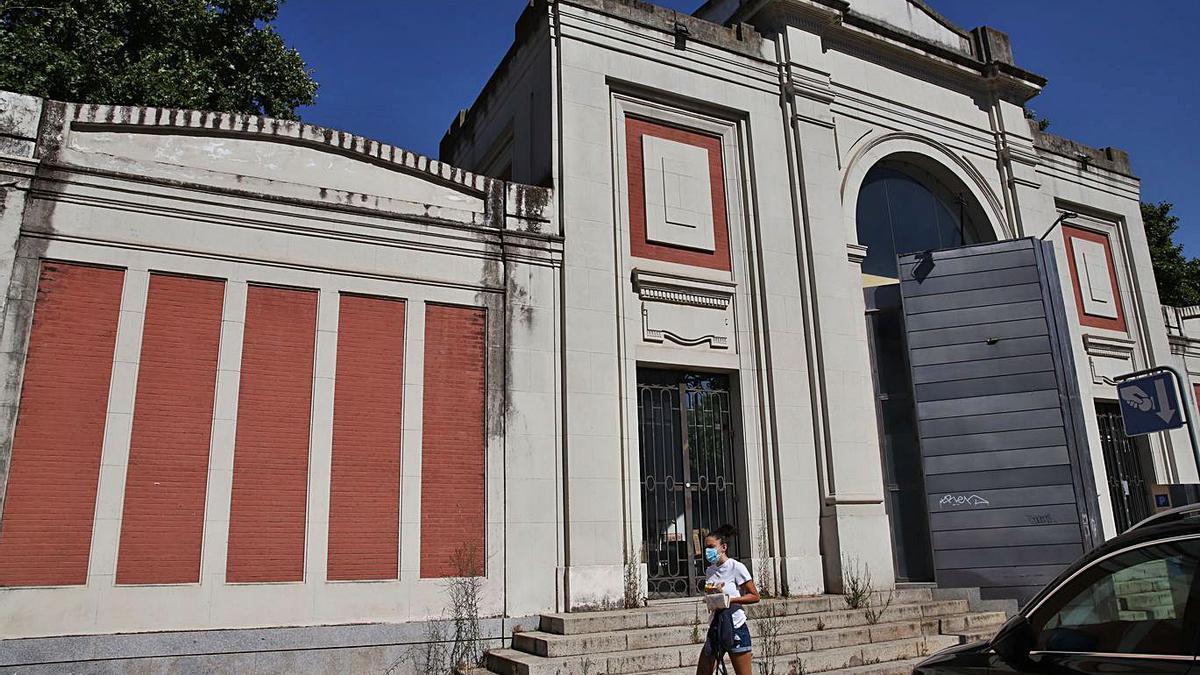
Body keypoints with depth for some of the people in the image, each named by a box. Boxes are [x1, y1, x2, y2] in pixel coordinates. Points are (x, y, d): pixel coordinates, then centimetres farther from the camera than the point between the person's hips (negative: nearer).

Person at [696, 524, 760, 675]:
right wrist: (711, 596, -5)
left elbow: (755, 596, -8)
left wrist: (730, 599, -18)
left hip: (735, 628, -6)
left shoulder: (736, 567, -10)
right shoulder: (709, 571, 8)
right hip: (715, 627, 6)